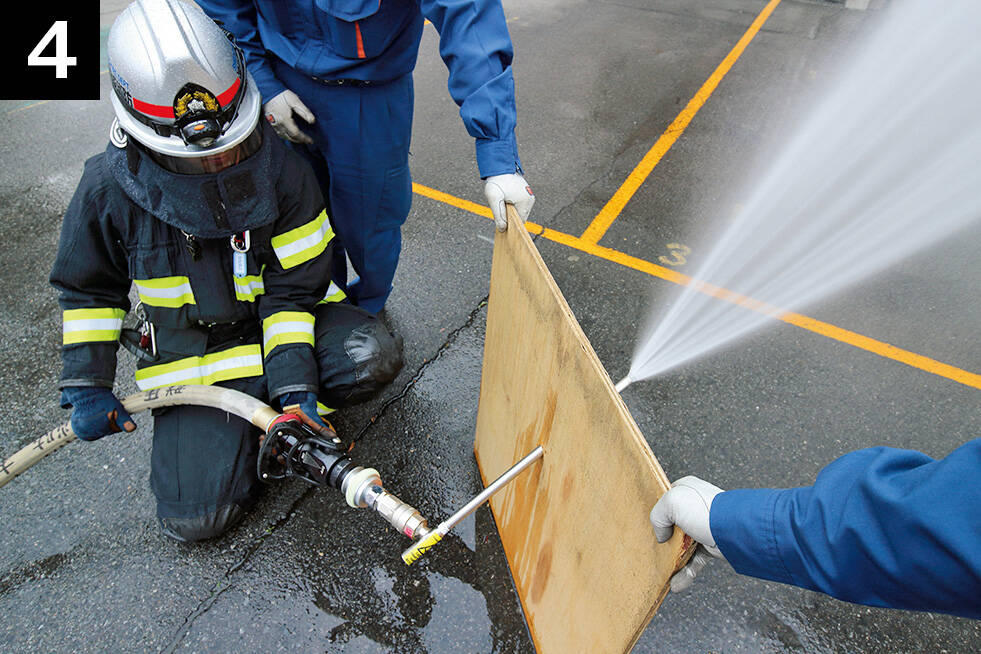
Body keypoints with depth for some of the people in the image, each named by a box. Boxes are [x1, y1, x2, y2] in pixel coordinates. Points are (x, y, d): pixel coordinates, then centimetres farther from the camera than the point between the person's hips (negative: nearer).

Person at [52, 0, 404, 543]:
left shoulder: (281, 169, -15)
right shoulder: (109, 189, -12)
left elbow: (294, 287, -13)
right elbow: (87, 289, 5)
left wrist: (296, 387, -20)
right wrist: (87, 386, -1)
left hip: (277, 321, 1)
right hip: (190, 356, 0)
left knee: (373, 357, -29)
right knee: (194, 518, -11)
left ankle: (267, 401, -1)